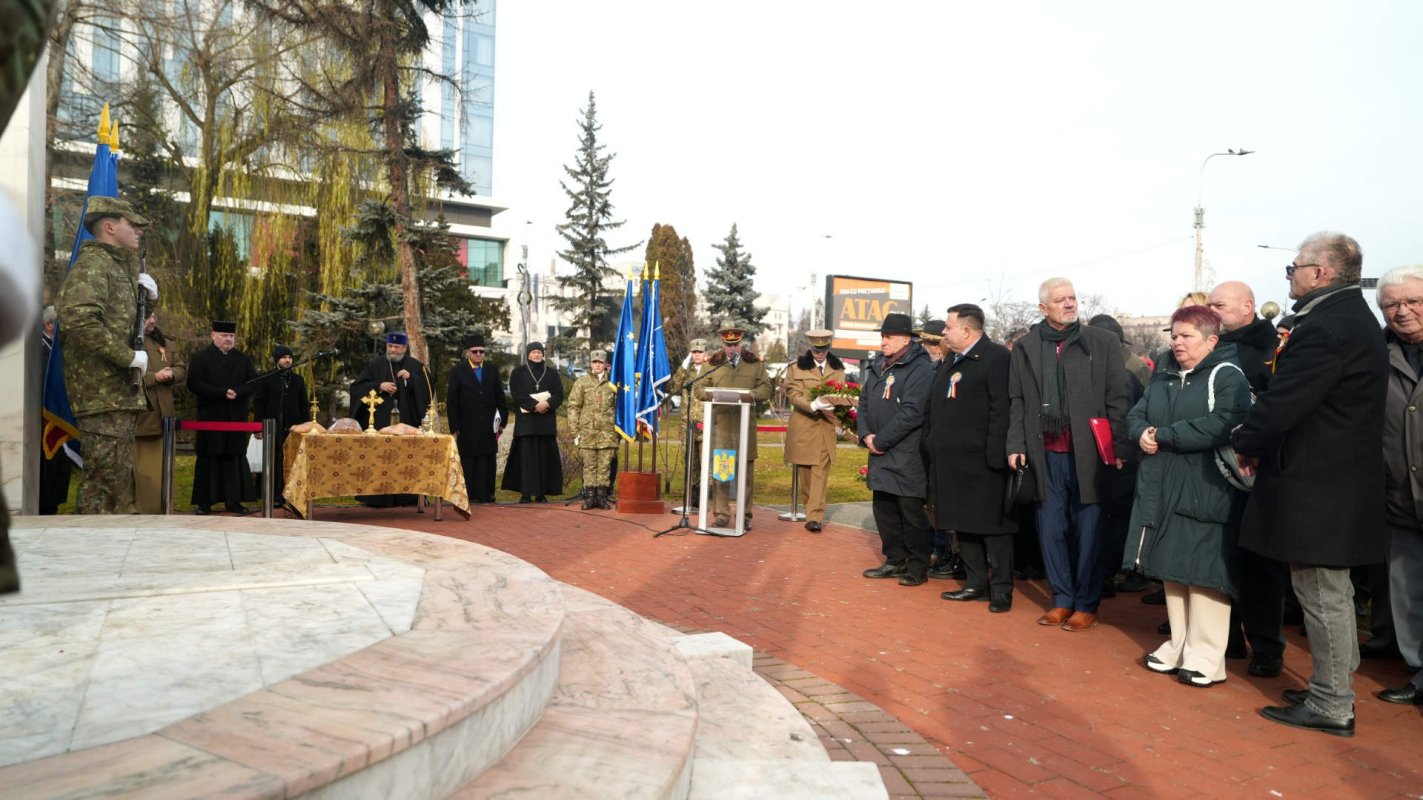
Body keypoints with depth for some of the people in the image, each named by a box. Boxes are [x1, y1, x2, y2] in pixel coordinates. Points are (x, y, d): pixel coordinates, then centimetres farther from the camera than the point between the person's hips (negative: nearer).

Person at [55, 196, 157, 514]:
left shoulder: (120, 265, 18)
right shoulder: (93, 265, -12)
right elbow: (77, 319, -27)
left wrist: (144, 295, 9)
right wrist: (129, 356, -22)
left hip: (119, 389, 10)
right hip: (103, 391, -10)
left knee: (119, 475, 15)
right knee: (106, 476, -8)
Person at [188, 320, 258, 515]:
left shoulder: (243, 359, 12)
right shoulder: (200, 358, 2)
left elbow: (255, 382, 4)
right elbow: (193, 383, -9)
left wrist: (236, 392, -15)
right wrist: (222, 393, -17)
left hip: (236, 418, 3)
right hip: (210, 417, -3)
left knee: (235, 458, 3)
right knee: (208, 459, 1)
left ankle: (233, 500, 7)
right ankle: (204, 502, 6)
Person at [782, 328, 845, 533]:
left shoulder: (837, 368, 10)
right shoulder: (797, 367, 1)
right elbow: (793, 395, -7)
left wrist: (838, 404, -12)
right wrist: (814, 404, -24)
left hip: (826, 425, 1)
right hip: (803, 424, -1)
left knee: (821, 471, -6)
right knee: (804, 469, 6)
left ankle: (815, 517, -8)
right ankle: (811, 509, 24)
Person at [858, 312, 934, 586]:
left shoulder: (920, 368, -12)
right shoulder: (877, 366, 14)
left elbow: (912, 412, -20)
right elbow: (864, 403, 16)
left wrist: (880, 440, -16)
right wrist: (866, 435, -1)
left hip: (907, 457, -8)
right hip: (880, 454, 8)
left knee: (911, 512, 0)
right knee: (883, 509, 14)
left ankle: (918, 567, 13)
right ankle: (895, 560, 28)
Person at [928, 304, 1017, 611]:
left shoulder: (997, 357, -9)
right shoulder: (949, 363, 18)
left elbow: (1002, 410, -17)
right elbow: (934, 410, 21)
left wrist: (995, 456, -21)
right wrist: (932, 446, 14)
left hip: (981, 460, -9)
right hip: (950, 461, 9)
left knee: (992, 525, 1)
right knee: (962, 525, 13)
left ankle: (1001, 588, 11)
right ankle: (976, 584, 24)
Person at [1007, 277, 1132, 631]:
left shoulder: (1103, 342, 1)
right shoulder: (1026, 346, 7)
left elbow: (1119, 398, -2)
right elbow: (1018, 401, 8)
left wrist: (1118, 449, -9)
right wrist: (1016, 445, -1)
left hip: (1088, 452, -2)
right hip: (1046, 454, 3)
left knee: (1087, 529, 4)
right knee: (1051, 528, 9)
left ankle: (1086, 604, 17)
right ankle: (1062, 599, 22)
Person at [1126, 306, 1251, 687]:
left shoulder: (1227, 377, -9)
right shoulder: (1163, 376, 16)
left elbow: (1221, 426, -24)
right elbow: (1136, 415, 15)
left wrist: (1163, 436, -17)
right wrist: (1142, 433, -8)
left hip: (1204, 494, -7)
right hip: (1163, 490, 8)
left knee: (1203, 575, -2)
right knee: (1171, 570, 14)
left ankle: (1206, 657, 9)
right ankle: (1179, 646, 26)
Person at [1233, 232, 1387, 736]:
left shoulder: (1324, 328, -21)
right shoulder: (1353, 317, 14)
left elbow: (1283, 402, -24)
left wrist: (1244, 444, -7)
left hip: (1317, 488, -11)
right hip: (1341, 481, 11)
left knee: (1322, 595, 0)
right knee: (1332, 591, 19)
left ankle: (1330, 706, 11)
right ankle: (1336, 690, 32)